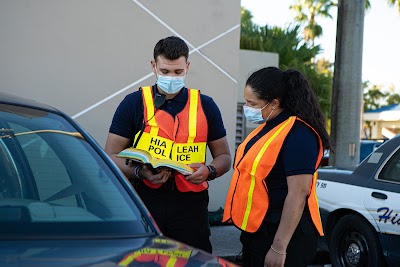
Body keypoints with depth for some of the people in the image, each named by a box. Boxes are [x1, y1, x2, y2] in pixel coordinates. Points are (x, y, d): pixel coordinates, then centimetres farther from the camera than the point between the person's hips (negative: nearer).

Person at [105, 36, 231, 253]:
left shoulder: (205, 105, 8)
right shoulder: (134, 103, 3)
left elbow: (224, 156, 13)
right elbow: (111, 156, 2)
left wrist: (209, 171, -9)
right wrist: (140, 172, -17)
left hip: (190, 204, 1)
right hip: (145, 201, -1)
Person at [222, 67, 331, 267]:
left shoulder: (297, 134, -19)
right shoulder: (268, 127, 9)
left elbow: (298, 194, -24)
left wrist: (279, 248, -24)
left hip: (283, 234, -9)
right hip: (256, 232, 9)